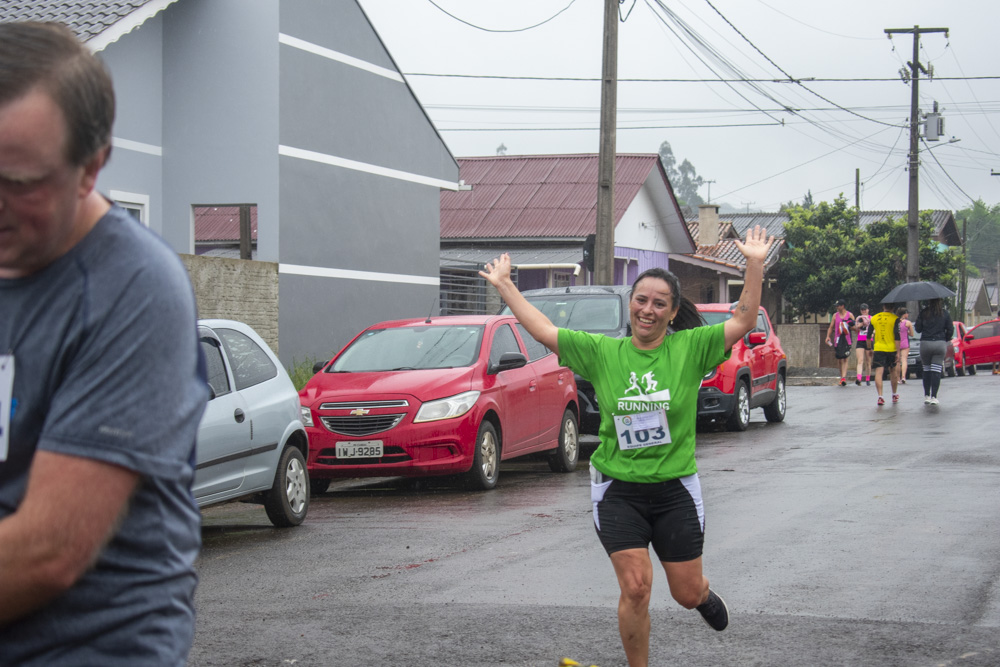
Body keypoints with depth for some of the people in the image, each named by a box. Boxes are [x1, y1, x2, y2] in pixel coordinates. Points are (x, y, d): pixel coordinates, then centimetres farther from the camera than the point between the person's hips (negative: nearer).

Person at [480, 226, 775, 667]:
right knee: (635, 589, -10)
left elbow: (743, 321, -8)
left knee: (686, 594, 10)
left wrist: (755, 265, -17)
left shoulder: (690, 348, -3)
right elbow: (543, 331, 5)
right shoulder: (601, 352, 1)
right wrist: (504, 286, 6)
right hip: (618, 490, 0)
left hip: (675, 489, 0)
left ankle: (703, 593, 48)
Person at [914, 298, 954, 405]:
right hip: (940, 344, 0)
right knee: (936, 371, -2)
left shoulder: (923, 313, 1)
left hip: (925, 344, 0)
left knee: (926, 371, 11)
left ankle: (927, 396, 12)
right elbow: (950, 330, 3)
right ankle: (934, 397, -7)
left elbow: (918, 328, 2)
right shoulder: (945, 313, 3)